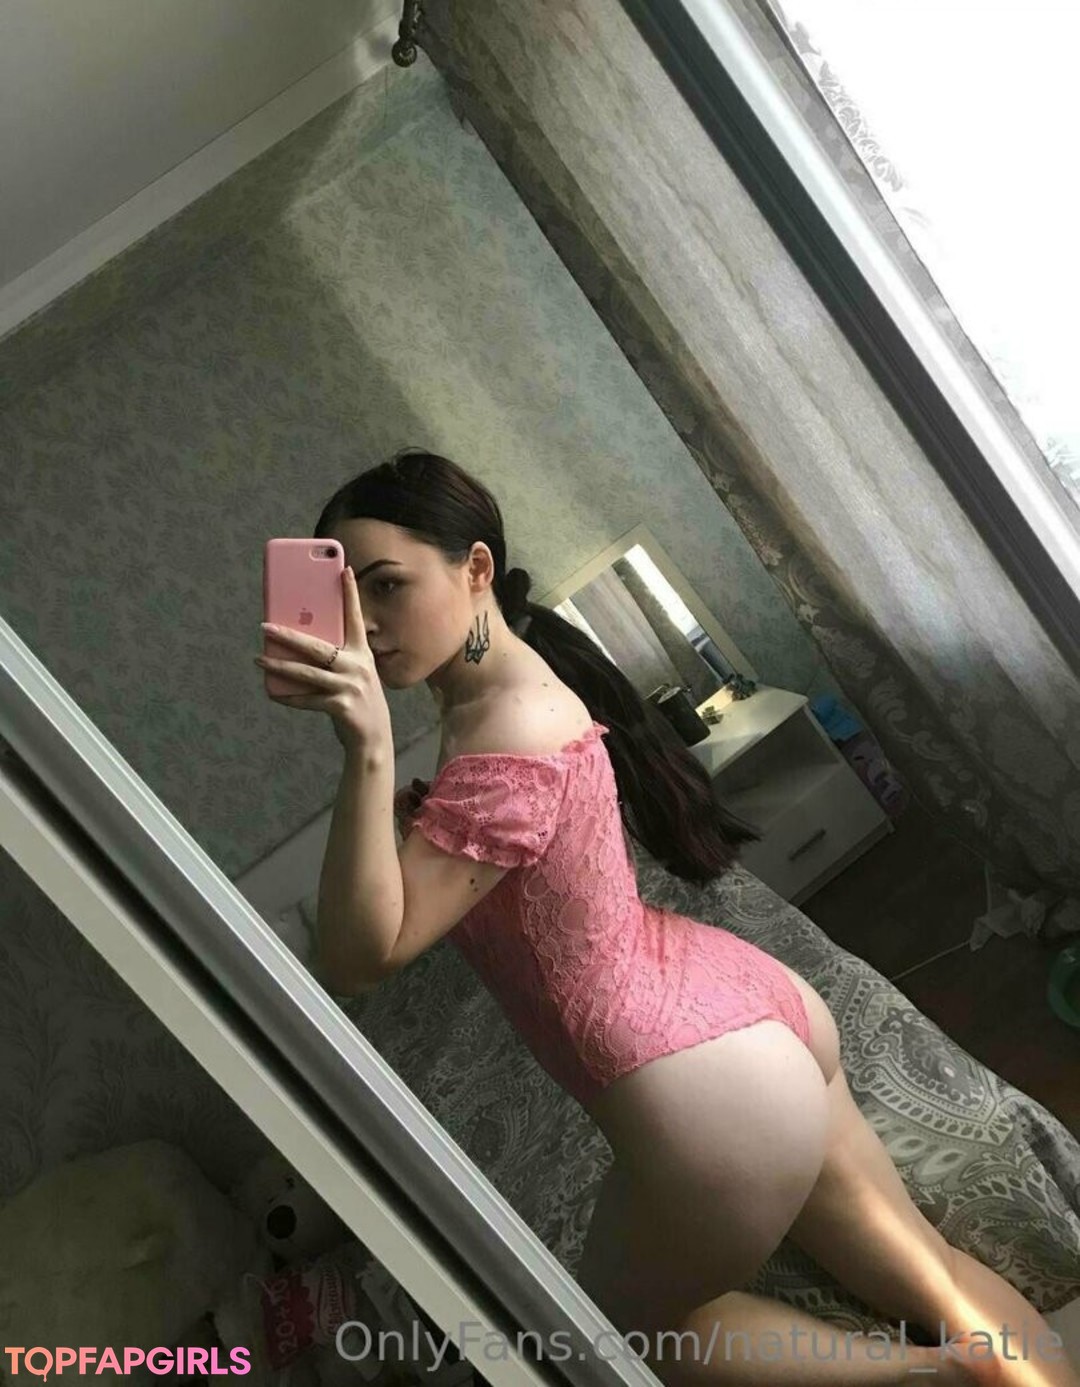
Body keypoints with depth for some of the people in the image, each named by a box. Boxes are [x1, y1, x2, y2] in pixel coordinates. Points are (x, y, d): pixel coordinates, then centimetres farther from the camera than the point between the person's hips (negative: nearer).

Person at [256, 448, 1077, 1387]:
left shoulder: (508, 741, -25)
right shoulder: (516, 682, 5)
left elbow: (356, 957, -26)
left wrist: (368, 749, -35)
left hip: (718, 1101, -9)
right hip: (757, 1013, 9)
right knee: (921, 1267, 22)